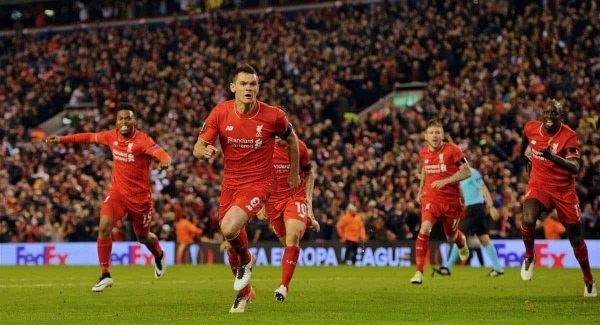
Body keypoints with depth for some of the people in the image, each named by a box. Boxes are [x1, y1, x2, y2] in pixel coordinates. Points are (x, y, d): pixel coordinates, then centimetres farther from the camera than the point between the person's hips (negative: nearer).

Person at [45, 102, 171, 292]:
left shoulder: (142, 140, -18)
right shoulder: (112, 136, -2)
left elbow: (161, 153, -33)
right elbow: (90, 137, 14)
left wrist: (165, 161, -57)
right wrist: (62, 139, 16)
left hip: (140, 196, -3)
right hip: (117, 192, 3)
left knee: (143, 237, 13)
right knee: (104, 227, -18)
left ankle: (159, 256, 50)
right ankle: (105, 275, -10)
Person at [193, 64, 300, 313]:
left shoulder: (273, 116, -14)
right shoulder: (220, 113, -9)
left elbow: (291, 139, 7)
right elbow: (197, 148, -7)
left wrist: (294, 173, 13)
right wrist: (205, 151, -31)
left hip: (258, 183, -4)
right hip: (230, 183, 4)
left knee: (229, 228, -28)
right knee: (232, 244, 12)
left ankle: (247, 261, 6)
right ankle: (244, 292, 37)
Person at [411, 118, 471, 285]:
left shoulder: (452, 150, -10)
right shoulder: (423, 153, 4)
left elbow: (467, 172, -11)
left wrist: (445, 181, -20)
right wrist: (421, 189, 18)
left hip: (451, 200, -1)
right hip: (431, 199, 2)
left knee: (451, 237, 15)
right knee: (425, 229, -24)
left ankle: (462, 242, 57)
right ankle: (419, 272, -21)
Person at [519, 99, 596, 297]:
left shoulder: (569, 136, -17)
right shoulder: (531, 128, -6)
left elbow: (575, 168, -28)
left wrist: (554, 158, -43)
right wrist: (526, 159, 31)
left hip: (564, 189, -1)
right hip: (538, 185, 1)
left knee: (576, 238, 7)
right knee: (528, 220, -28)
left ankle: (588, 280, 26)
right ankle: (529, 257, 0)